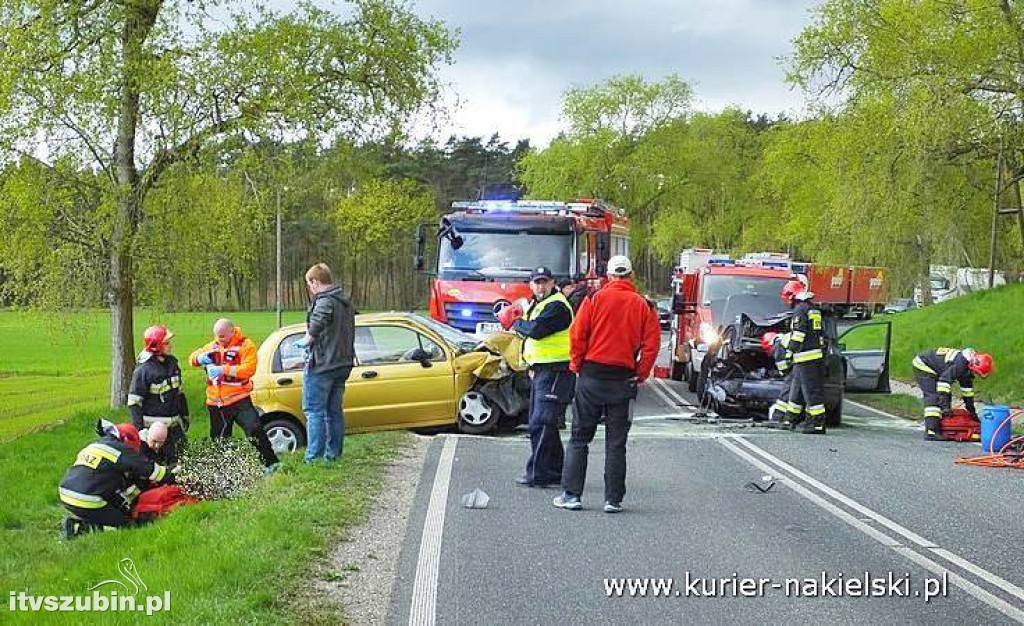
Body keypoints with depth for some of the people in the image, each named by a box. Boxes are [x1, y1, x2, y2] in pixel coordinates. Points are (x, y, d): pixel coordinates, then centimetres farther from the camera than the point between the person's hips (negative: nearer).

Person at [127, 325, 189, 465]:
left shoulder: (172, 362, 6)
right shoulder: (143, 369, -15)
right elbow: (134, 402, -12)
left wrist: (184, 415, 19)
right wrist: (139, 428, -16)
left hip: (174, 424, 7)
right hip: (154, 426, -7)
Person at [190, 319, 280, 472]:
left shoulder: (245, 345, -6)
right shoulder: (213, 346, 11)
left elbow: (248, 369, -19)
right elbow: (193, 358, 15)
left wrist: (224, 369, -26)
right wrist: (200, 358, -10)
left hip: (239, 400, -6)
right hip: (216, 403, 6)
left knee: (254, 430, -22)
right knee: (219, 439, 14)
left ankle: (270, 462, -16)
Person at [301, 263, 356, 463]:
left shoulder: (325, 301, -15)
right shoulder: (345, 301, 17)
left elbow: (319, 320, -36)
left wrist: (309, 337, -18)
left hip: (322, 364, -9)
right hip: (342, 363, 9)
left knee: (314, 411, -4)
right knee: (334, 411, 14)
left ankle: (314, 457, -6)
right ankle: (334, 454, 17)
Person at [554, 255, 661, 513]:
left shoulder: (594, 299, -2)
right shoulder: (643, 305, 3)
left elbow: (577, 335, -6)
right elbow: (652, 344, -3)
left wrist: (577, 366, 5)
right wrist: (640, 375, 5)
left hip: (591, 376, -1)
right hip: (623, 380, 1)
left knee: (579, 437, 7)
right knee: (616, 443, 7)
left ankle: (571, 494, 5)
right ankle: (613, 499, 6)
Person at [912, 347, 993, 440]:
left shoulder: (969, 366, 1)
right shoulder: (959, 364, -30)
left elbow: (967, 387, 14)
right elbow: (944, 380, -35)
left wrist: (971, 409, 17)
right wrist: (944, 406, -36)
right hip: (923, 366, -10)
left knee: (946, 397, 8)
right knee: (933, 398, -20)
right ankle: (930, 432, -27)